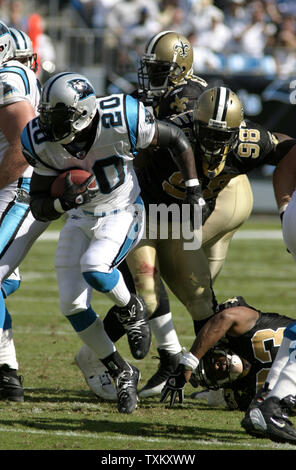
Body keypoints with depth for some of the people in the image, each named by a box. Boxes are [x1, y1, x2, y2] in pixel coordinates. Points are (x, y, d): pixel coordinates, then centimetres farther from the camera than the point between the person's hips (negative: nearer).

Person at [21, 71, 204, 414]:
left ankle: (130, 309, 2)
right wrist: (62, 203, -35)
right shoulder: (44, 143, -20)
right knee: (72, 305, -5)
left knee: (93, 269, -32)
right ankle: (121, 373, 14)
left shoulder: (121, 123, -29)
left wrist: (194, 192, -8)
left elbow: (175, 139, -11)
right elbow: (38, 208, -12)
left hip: (122, 215, -4)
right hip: (81, 219, 4)